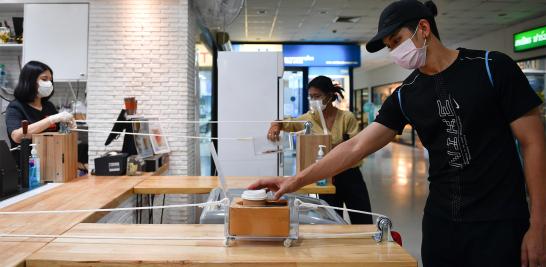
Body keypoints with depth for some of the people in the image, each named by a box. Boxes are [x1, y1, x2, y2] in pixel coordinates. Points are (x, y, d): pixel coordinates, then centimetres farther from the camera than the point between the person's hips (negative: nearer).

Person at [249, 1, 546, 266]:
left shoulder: (492, 68, -8)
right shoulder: (405, 96, 3)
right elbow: (356, 147, 1)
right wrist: (296, 181, -5)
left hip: (499, 223, -4)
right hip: (440, 219, 4)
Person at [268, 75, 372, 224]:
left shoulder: (347, 117, -9)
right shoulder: (309, 119, -1)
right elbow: (284, 124, -4)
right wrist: (275, 126, -26)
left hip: (350, 177, -2)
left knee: (363, 225, 5)